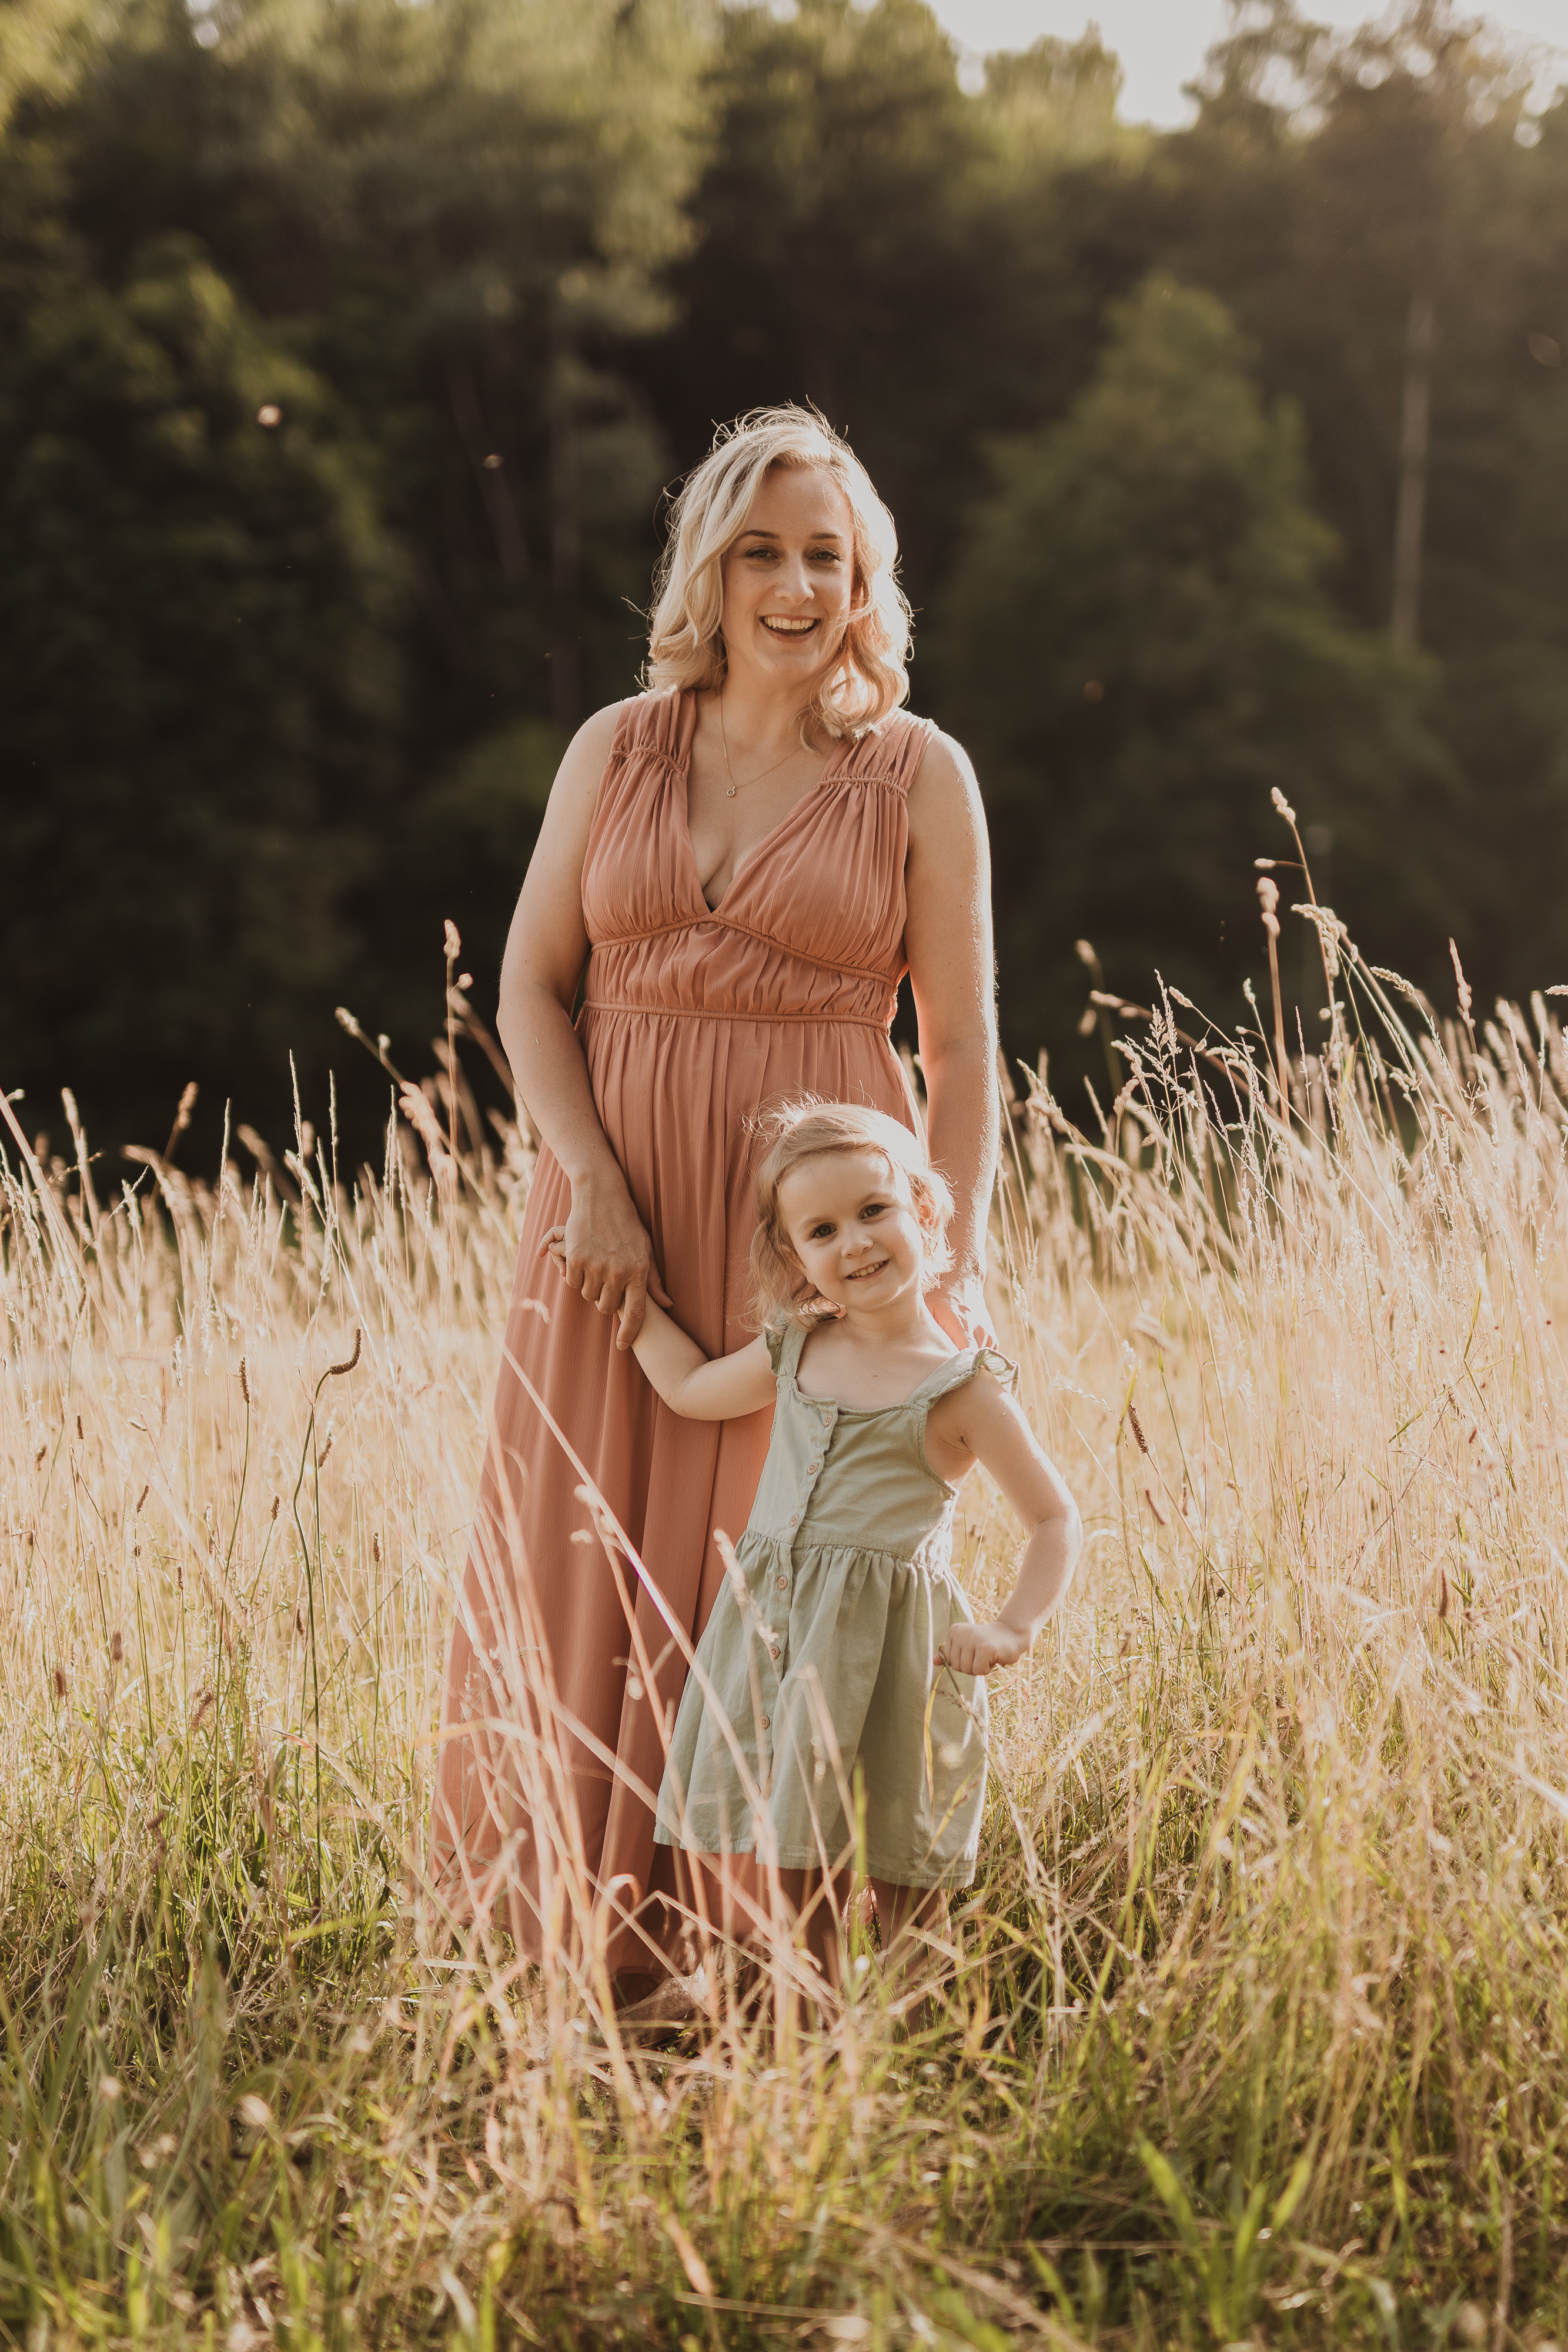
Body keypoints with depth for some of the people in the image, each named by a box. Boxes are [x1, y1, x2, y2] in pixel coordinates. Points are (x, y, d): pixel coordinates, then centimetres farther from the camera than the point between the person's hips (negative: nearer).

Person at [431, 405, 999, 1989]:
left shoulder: (919, 774, 1)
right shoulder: (616, 749, 7)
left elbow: (962, 1046, 0)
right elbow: (531, 983, 5)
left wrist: (953, 1277, -6)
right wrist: (592, 1186, -9)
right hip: (616, 1209, 2)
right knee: (580, 1570, 4)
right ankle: (575, 1919, 19)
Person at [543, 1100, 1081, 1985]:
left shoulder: (964, 1387, -5)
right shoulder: (793, 1354, 10)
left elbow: (1055, 1519, -1)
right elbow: (692, 1389, 29)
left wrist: (1013, 1629, -14)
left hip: (884, 1650, -5)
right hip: (767, 1633, 5)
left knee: (905, 1908, -2)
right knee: (747, 1897, 2)